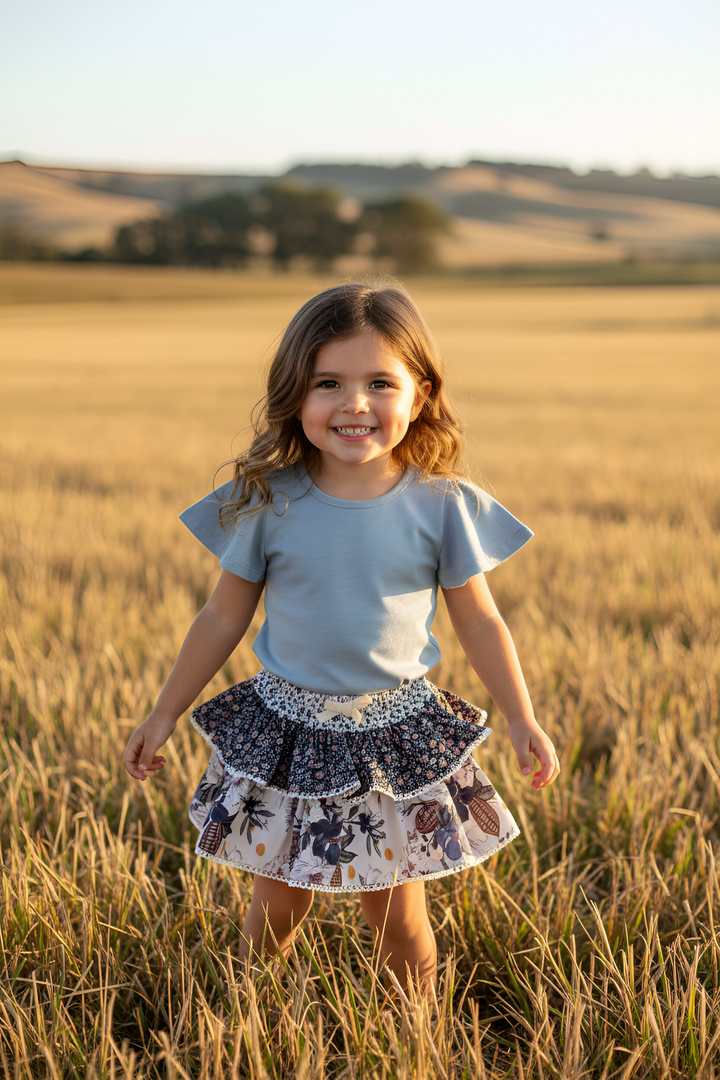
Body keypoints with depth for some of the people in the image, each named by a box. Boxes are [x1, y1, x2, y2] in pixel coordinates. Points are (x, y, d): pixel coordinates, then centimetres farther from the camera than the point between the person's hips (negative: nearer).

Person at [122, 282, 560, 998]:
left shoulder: (441, 506, -10)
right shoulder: (269, 503, -10)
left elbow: (479, 623, 1)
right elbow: (224, 617, 2)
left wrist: (523, 724, 1)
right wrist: (164, 714, 7)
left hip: (398, 739, 0)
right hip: (286, 733, 1)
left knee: (397, 918, 11)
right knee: (277, 910, 14)